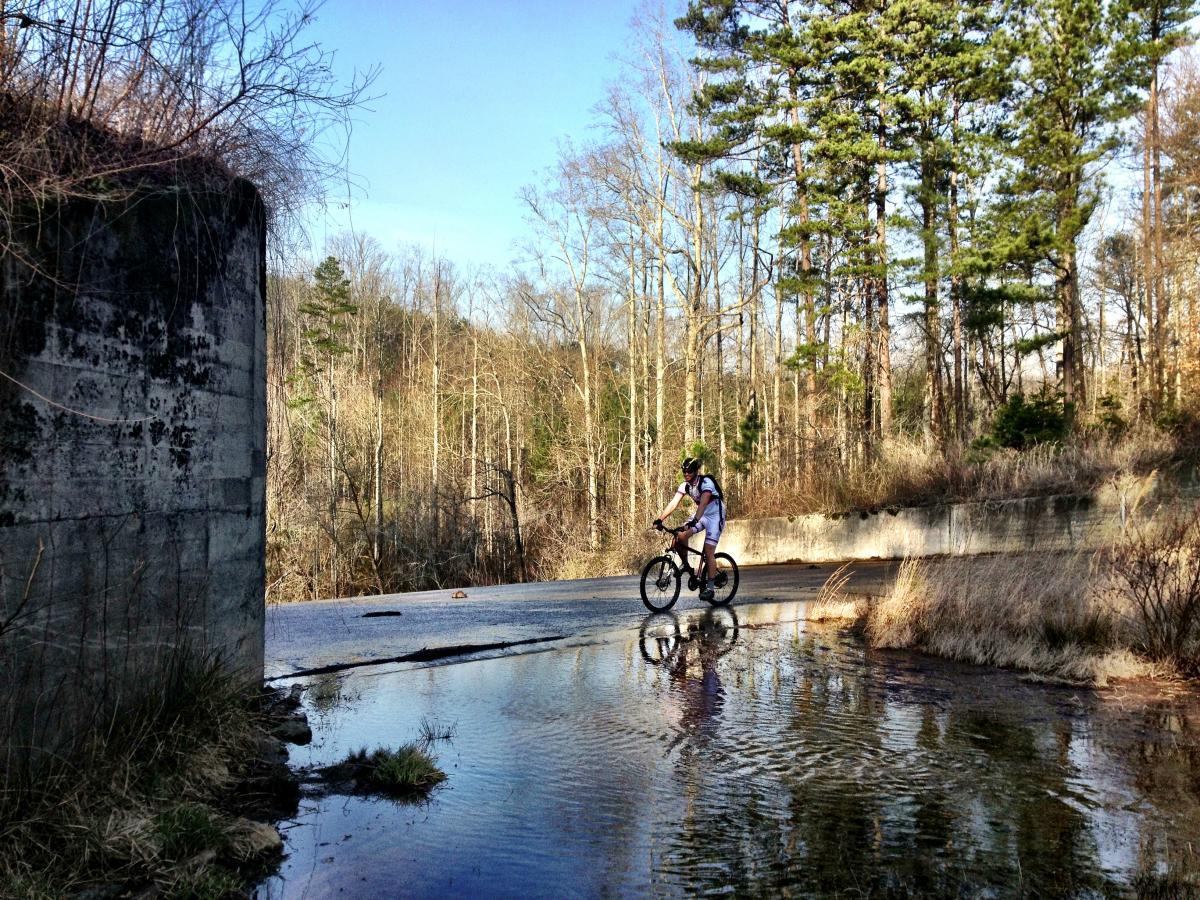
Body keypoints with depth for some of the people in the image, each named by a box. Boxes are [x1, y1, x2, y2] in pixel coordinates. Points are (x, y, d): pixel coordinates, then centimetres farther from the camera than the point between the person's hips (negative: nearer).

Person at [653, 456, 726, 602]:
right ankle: (687, 567, 3)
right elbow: (673, 503, -14)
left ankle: (709, 588, -12)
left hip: (715, 515, -6)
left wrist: (695, 520, -53)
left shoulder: (706, 482, -24)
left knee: (708, 552, -15)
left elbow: (703, 503, -38)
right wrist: (659, 519, -27)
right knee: (679, 537, -16)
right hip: (701, 515, 6)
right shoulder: (685, 486, -5)